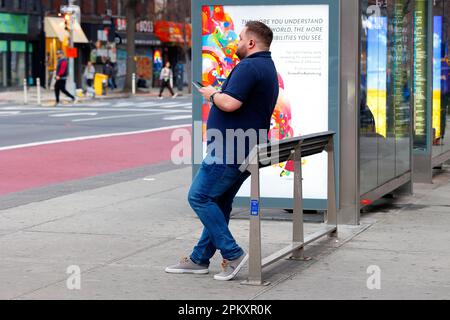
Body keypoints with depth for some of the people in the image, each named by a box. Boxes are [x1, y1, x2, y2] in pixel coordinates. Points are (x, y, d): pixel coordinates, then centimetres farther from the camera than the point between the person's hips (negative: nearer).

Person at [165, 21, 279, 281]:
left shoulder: (248, 67, -16)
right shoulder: (269, 68, 19)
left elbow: (230, 103, -27)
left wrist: (212, 94, -7)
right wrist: (219, 95, 20)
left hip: (230, 151, -11)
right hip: (246, 152, 11)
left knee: (199, 196, -6)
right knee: (219, 204, 14)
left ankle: (233, 254, -7)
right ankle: (200, 259, 21)